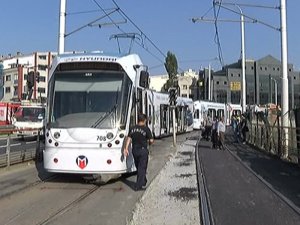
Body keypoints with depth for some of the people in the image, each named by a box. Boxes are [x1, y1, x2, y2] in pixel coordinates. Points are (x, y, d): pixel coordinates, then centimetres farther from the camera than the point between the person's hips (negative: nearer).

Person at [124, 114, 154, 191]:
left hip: (134, 150, 5)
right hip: (143, 150, -5)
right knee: (142, 168, 3)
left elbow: (128, 139, 0)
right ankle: (138, 186, 3)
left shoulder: (133, 129, 3)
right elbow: (151, 140, -11)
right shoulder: (146, 129, -12)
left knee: (139, 167, 19)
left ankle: (143, 182, 36)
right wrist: (151, 142, 11)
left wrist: (126, 148, 1)